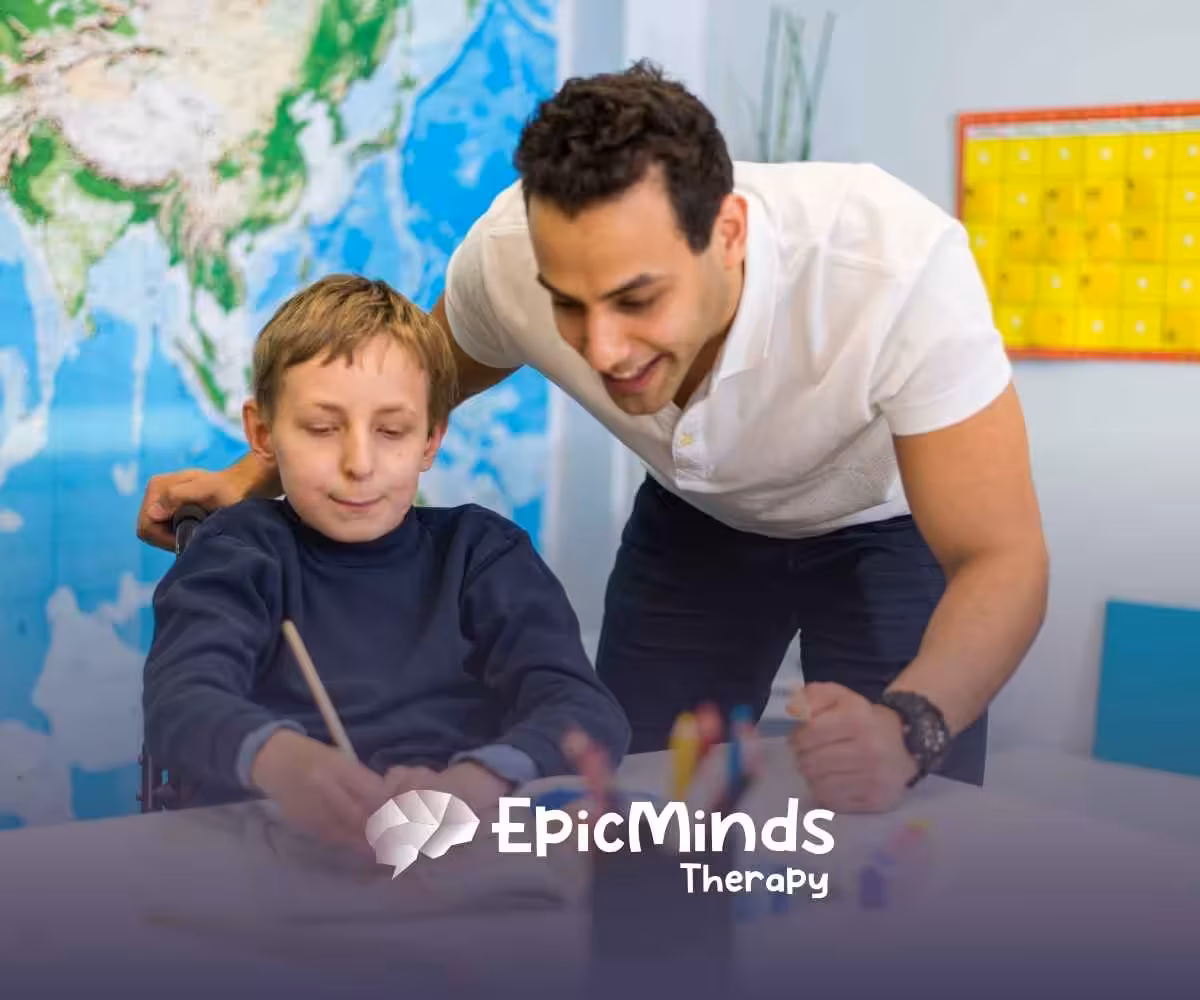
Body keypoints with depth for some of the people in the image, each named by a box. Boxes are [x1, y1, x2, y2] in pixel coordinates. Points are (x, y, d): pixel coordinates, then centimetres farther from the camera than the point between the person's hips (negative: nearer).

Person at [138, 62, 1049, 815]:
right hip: (699, 517, 3)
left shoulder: (898, 263, -41)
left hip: (891, 520, -2)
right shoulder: (513, 254, -30)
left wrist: (906, 728, -57)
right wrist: (252, 477, -17)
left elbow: (1003, 560, -38)